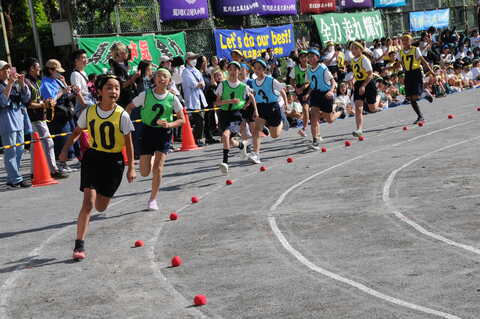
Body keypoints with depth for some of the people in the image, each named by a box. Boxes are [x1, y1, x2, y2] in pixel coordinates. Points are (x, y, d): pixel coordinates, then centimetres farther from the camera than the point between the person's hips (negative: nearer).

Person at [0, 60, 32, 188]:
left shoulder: (15, 84, 15)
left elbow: (26, 98, 10)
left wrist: (22, 83, -3)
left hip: (19, 120, 7)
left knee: (19, 150, 10)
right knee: (11, 151, -7)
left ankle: (11, 178, 18)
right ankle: (16, 179, -6)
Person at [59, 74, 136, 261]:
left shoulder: (122, 115, -11)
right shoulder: (89, 112, -5)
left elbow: (128, 143, -3)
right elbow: (76, 132, 12)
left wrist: (131, 168, -3)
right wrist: (65, 149, 2)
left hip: (114, 161, 0)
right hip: (92, 157, 1)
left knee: (100, 207, 7)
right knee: (88, 203, -13)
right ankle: (79, 245, -6)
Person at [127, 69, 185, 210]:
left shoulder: (172, 98, -3)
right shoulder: (146, 95, -4)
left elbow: (182, 120, 1)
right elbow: (130, 107, 7)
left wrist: (169, 124, -17)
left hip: (164, 133, -1)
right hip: (148, 131, 1)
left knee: (158, 169, -12)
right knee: (144, 172, 2)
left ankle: (153, 200, 5)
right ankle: (151, 159, 41)